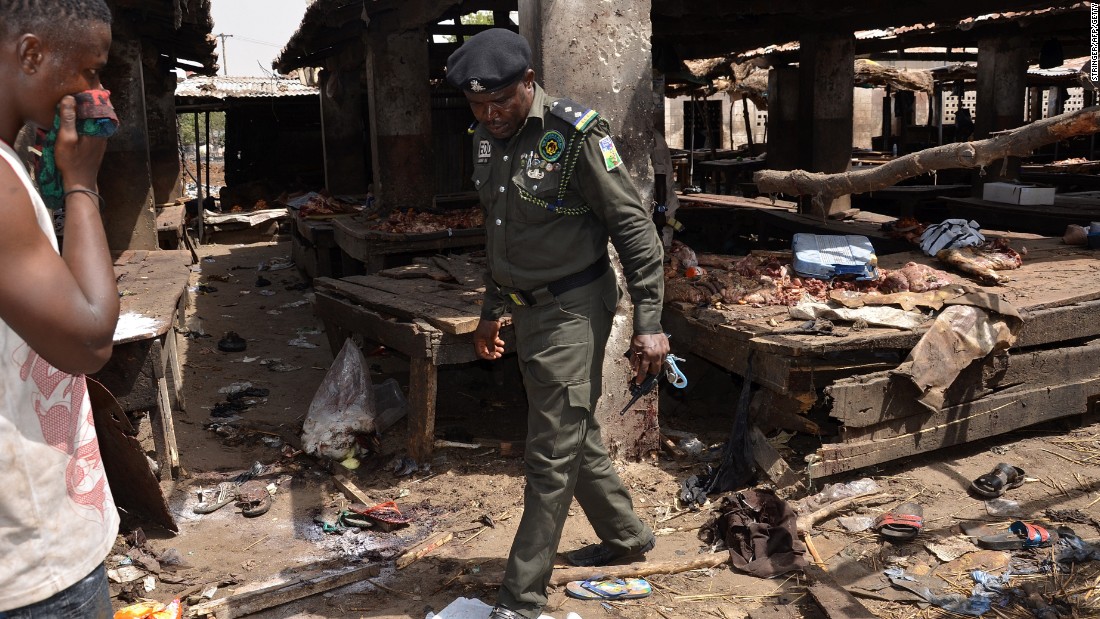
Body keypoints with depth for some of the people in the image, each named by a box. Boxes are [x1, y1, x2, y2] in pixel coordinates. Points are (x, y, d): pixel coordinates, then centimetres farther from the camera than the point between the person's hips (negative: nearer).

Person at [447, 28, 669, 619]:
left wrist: (648, 322, -18)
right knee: (576, 436, 19)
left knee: (551, 456, -3)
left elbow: (634, 228, -15)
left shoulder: (574, 135, -18)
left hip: (572, 309, -8)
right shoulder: (488, 139, 6)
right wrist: (492, 310, 21)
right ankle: (627, 536, 39)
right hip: (527, 310, 8)